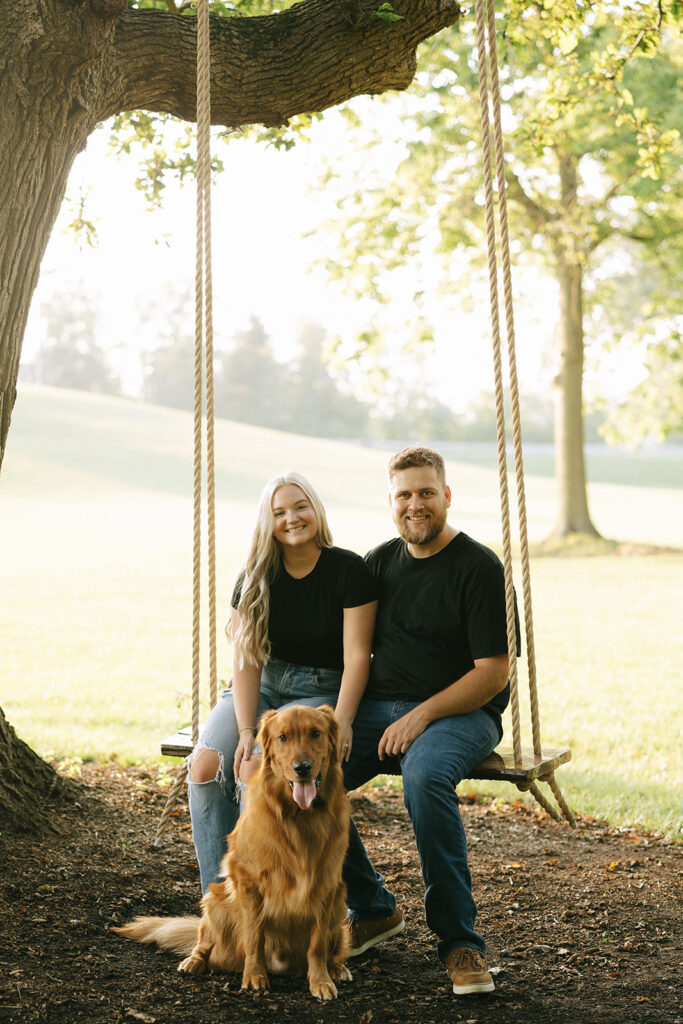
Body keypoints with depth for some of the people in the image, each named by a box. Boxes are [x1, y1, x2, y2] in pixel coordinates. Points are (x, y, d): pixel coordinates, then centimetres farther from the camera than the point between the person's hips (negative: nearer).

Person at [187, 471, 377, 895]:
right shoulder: (255, 578, 1)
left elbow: (356, 654, -11)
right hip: (263, 687, 4)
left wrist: (342, 721, -24)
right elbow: (247, 659, -3)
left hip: (323, 691, -4)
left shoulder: (349, 570, -9)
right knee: (206, 763, -21)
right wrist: (246, 731, -16)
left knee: (257, 766, -29)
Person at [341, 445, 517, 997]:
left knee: (425, 776, -38)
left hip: (462, 713, -5)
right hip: (380, 706, 5)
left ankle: (460, 939, -21)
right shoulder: (380, 561, 12)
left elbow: (492, 673, -10)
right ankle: (373, 909, 2)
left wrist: (422, 715, -18)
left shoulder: (479, 567, -6)